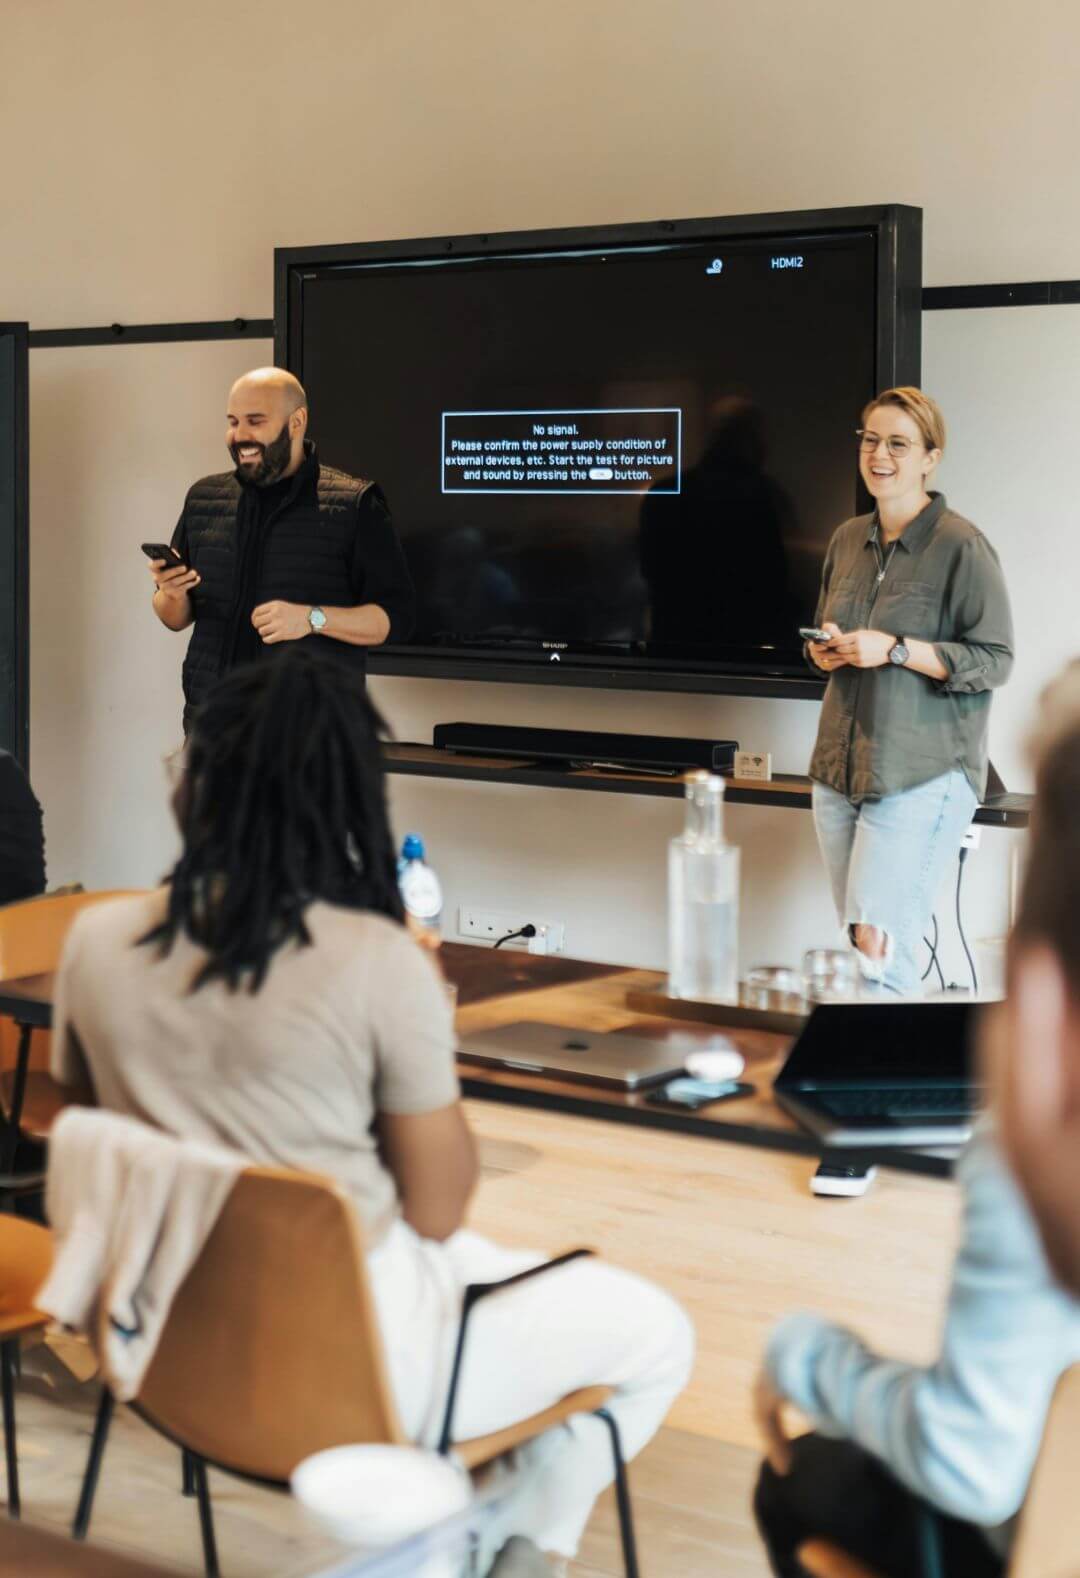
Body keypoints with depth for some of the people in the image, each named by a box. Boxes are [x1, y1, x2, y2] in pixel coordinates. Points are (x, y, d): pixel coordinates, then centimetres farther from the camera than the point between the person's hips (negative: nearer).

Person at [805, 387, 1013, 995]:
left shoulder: (962, 546, -9)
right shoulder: (848, 539, 13)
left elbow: (995, 660, -11)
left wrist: (895, 650, -19)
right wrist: (824, 651, 2)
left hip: (922, 776, -7)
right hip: (841, 767, 7)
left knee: (878, 946, -13)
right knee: (856, 945, 8)